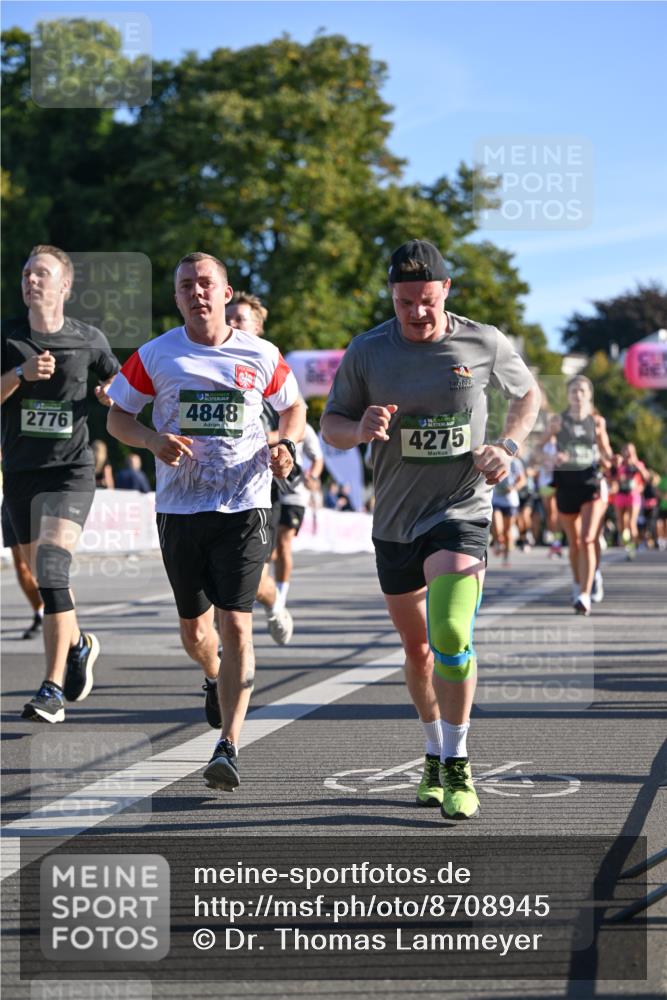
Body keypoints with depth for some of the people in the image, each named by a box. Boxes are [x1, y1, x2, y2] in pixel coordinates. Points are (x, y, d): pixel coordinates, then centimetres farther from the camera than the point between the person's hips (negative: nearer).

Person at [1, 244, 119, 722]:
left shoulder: (89, 339, 1)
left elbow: (114, 380, 18)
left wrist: (111, 394, -3)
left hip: (71, 472, -3)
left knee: (51, 568, -19)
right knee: (43, 574, 15)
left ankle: (54, 690, -16)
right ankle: (78, 645, 44)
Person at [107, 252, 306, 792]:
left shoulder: (261, 356, 3)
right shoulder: (154, 356, 2)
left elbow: (294, 408, 18)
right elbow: (118, 416, 10)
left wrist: (286, 444, -3)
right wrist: (155, 440, -11)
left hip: (244, 506, -2)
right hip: (178, 506, 2)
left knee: (236, 625, -13)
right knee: (194, 629, 11)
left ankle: (228, 746, -13)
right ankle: (217, 679, 47)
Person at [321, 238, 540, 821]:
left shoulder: (485, 344, -5)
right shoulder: (367, 352, -3)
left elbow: (528, 395, 14)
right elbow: (330, 427, 4)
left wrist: (508, 447, -4)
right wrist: (361, 429, -19)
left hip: (462, 511, -3)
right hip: (395, 521, 3)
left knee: (450, 634, -22)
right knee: (417, 649, 14)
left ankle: (458, 766, -8)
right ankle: (435, 753, 36)